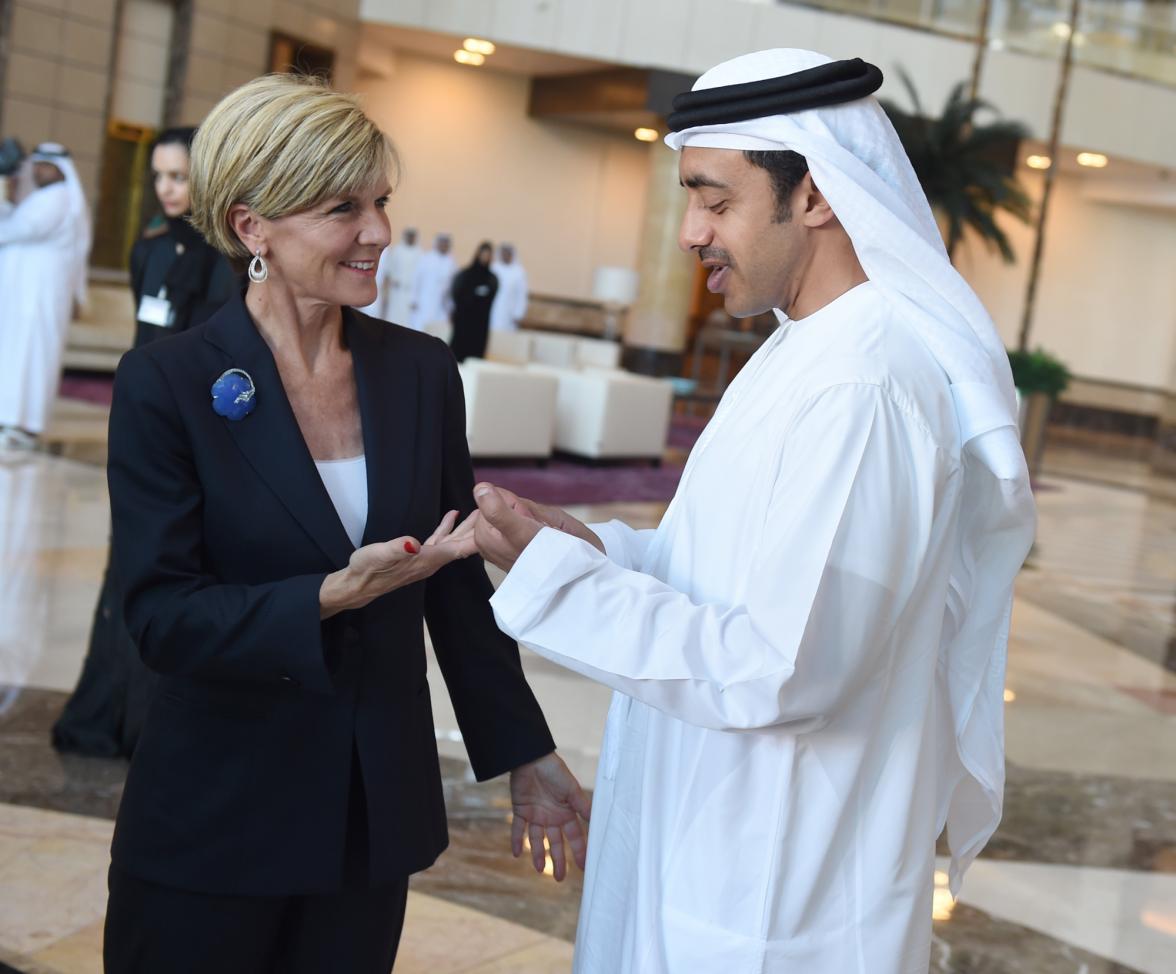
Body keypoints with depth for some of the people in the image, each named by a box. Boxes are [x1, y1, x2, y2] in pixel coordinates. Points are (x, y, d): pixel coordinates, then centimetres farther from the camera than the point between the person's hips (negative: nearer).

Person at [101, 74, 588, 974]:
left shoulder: (423, 371, 0)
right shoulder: (166, 384, -11)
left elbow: (458, 586, 7)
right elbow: (162, 617, -16)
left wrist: (524, 756, 9)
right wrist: (334, 596, -29)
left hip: (377, 820, 4)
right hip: (216, 824, -3)